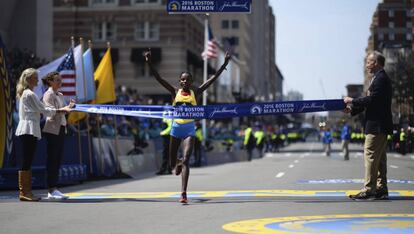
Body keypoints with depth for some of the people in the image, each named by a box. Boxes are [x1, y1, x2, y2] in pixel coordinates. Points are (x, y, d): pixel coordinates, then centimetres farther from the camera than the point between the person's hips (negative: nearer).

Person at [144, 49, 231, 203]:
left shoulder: (195, 93, 4)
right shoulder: (175, 92, 4)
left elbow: (213, 78, 0)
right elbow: (158, 78, -3)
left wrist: (224, 64, -6)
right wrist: (149, 63, -13)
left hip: (189, 129, -2)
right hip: (176, 128, 2)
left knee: (186, 160, -16)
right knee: (173, 163, 10)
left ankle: (184, 193, -19)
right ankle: (177, 166, 50)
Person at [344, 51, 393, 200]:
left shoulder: (380, 79, -13)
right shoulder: (381, 78, 19)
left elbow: (372, 100, -22)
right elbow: (372, 100, 19)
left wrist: (353, 101, -11)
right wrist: (353, 109, 12)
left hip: (376, 126, -11)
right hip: (380, 126, 11)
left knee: (370, 156, -10)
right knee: (380, 158, 12)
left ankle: (368, 190, -10)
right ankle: (381, 189, 16)